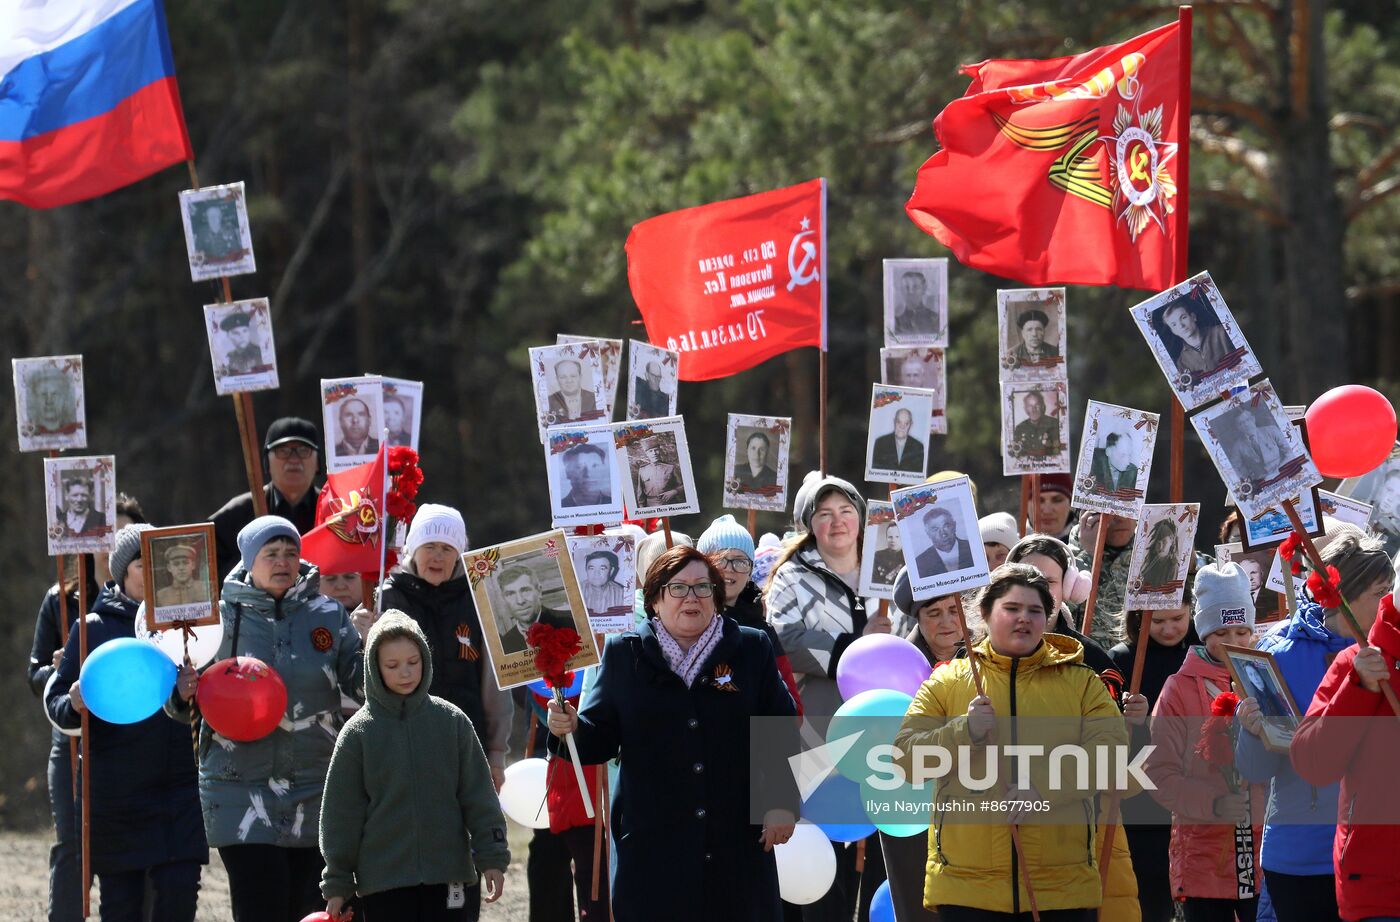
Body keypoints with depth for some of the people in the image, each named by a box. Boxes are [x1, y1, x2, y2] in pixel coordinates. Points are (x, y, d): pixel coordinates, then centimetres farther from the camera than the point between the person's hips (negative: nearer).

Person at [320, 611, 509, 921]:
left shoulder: (453, 721, 3)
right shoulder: (358, 732, -1)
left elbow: (479, 797, 6)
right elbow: (340, 812, 2)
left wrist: (492, 858, 1)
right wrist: (337, 883, 1)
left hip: (446, 878, 1)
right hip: (381, 882, -1)